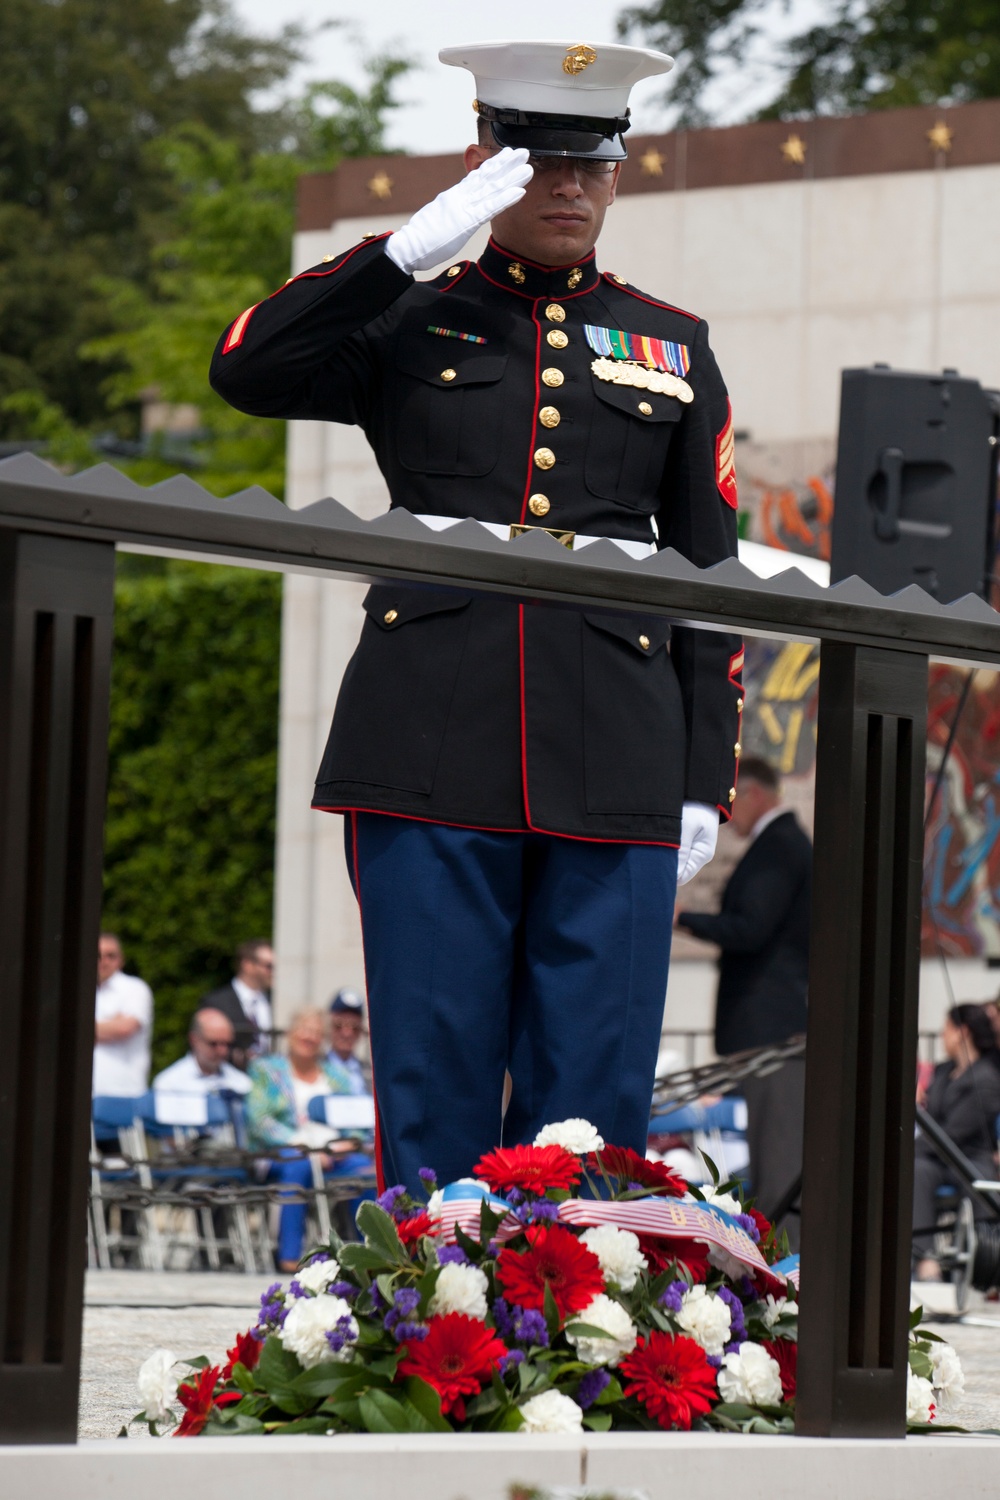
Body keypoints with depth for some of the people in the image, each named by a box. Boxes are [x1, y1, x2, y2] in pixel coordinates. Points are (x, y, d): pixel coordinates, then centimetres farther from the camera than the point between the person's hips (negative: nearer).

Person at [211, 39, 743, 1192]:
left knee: (593, 1096, 0)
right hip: (436, 747, -1)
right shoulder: (410, 326, 11)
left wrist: (706, 781, 6)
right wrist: (416, 244, -10)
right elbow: (246, 369, -7)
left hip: (616, 763, 2)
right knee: (434, 1090, -1)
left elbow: (709, 579, 14)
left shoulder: (673, 351, 16)